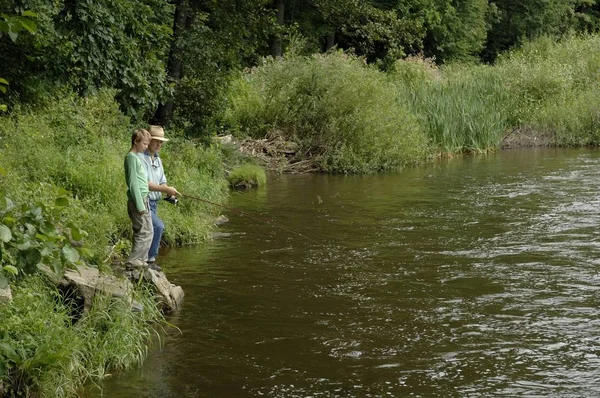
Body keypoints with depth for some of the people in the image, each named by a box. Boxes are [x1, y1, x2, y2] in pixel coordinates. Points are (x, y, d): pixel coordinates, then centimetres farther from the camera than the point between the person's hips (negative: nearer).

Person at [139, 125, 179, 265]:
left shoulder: (158, 159, 17)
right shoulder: (140, 158, -13)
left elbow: (162, 183, 19)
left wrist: (169, 192, -3)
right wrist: (166, 189, -20)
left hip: (153, 204, 9)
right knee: (158, 226, -24)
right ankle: (150, 258, -18)